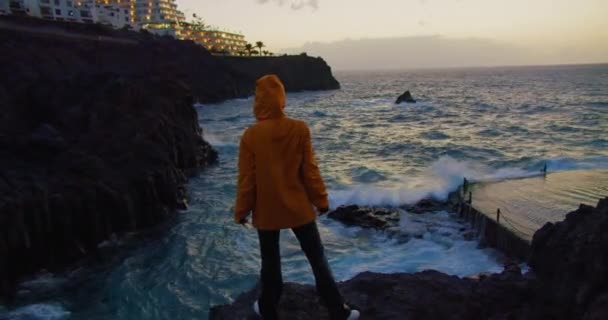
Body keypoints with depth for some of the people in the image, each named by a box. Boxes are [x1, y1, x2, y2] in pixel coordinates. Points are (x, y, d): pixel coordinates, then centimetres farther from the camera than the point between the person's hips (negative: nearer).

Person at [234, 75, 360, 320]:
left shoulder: (250, 136, -13)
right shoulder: (300, 129, -11)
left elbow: (247, 179, -8)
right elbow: (310, 171, -7)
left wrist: (241, 211, 4)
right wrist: (321, 199, 6)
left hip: (267, 210, 0)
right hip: (299, 208, 0)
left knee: (270, 262, 17)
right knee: (317, 259, 12)